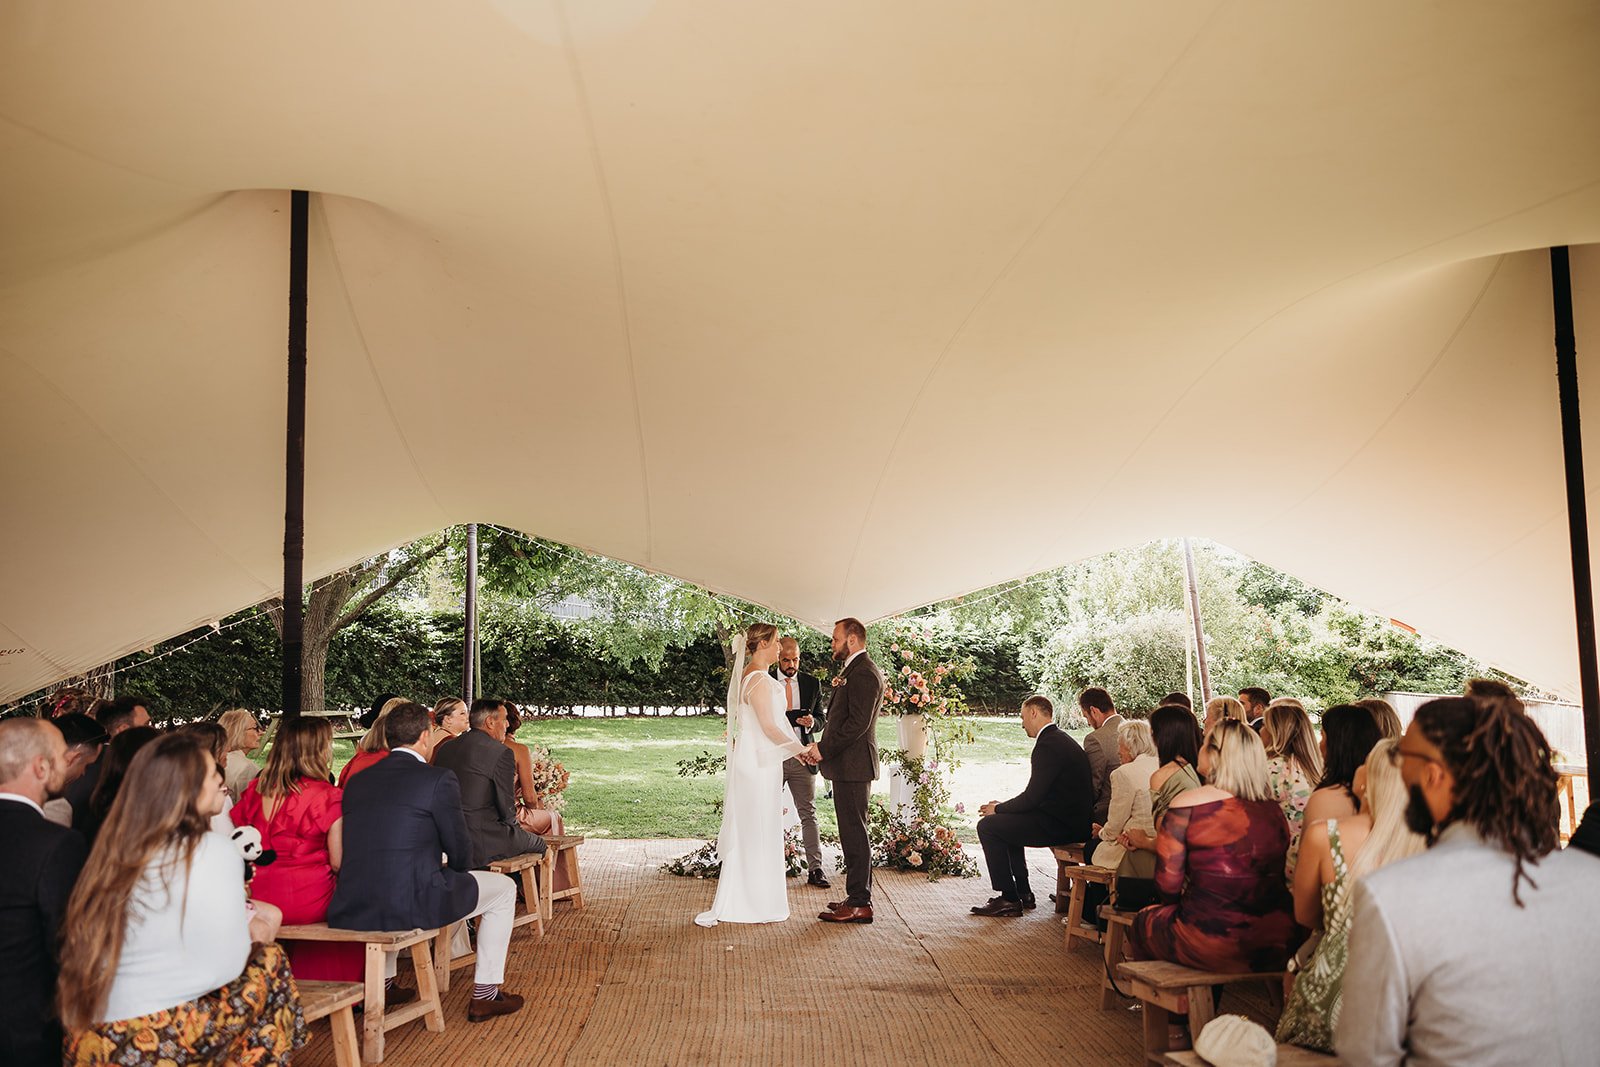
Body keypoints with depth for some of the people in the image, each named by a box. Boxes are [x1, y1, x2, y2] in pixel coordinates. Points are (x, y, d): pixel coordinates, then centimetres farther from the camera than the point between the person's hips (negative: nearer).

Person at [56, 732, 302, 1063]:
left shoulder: (117, 851, 7)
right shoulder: (212, 851, -15)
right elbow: (224, 965, -17)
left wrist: (244, 917, 15)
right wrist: (254, 934, 2)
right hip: (166, 1041, -7)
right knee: (270, 961, 12)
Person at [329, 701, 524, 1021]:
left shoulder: (357, 780, 11)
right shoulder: (439, 779, -8)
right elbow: (460, 853, -2)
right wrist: (454, 873, 22)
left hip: (351, 910, 7)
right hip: (413, 905, -7)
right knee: (503, 888, 17)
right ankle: (485, 995, 22)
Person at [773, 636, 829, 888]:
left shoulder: (812, 683, 9)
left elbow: (821, 720, 12)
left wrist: (812, 722, -12)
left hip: (801, 757, 2)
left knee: (808, 813, 2)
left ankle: (815, 869, 5)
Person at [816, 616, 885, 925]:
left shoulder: (864, 673, -15)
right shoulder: (853, 670, 18)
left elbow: (858, 723, -22)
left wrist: (824, 748, -16)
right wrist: (824, 746, 9)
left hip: (853, 765, -11)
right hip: (847, 764, 11)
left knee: (854, 833, -6)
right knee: (853, 832, 15)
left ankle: (859, 904, -1)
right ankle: (859, 896, 23)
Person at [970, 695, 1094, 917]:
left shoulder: (1048, 744, -18)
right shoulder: (1061, 739, 15)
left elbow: (1033, 797, -20)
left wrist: (999, 809, -4)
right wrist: (1004, 806, 12)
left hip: (1060, 825, -11)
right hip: (1071, 820, 11)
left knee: (988, 826, -7)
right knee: (1007, 821, 25)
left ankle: (1010, 899, -3)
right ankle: (1022, 893, 25)